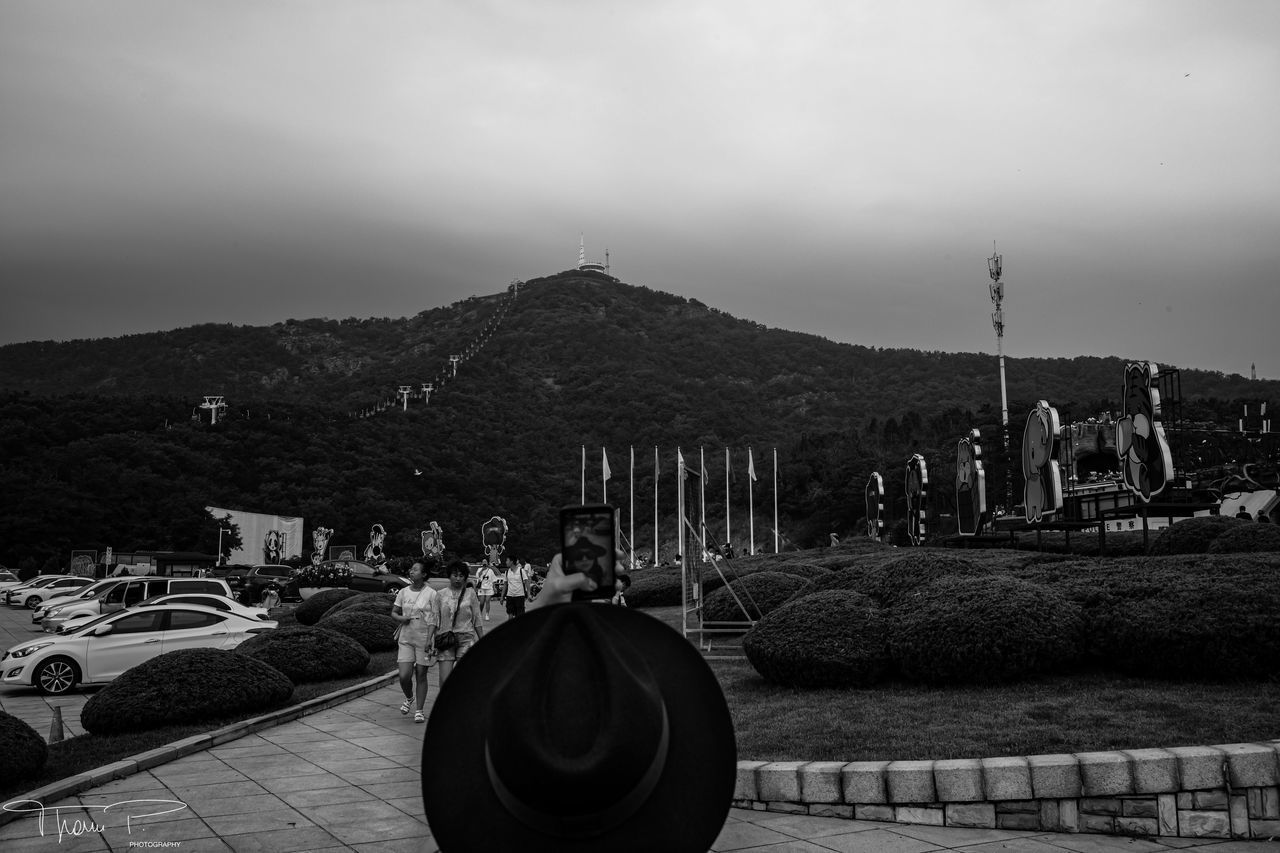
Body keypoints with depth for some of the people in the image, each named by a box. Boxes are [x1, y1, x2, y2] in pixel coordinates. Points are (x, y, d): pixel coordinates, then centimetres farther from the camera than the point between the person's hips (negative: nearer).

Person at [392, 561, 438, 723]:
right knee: (404, 676, -5)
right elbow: (393, 612, 14)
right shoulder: (403, 592, 5)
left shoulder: (431, 594, -6)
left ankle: (419, 711, 15)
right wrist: (401, 618, -8)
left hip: (423, 639, -3)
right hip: (405, 639, 3)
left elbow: (434, 619, -6)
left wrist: (429, 639, -14)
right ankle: (409, 698, 26)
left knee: (421, 676, 3)